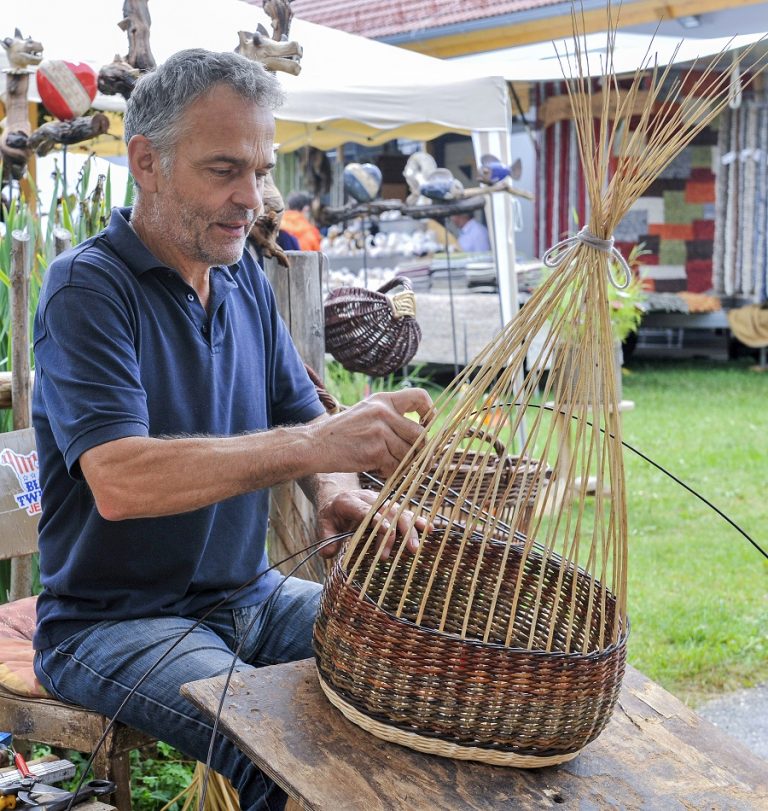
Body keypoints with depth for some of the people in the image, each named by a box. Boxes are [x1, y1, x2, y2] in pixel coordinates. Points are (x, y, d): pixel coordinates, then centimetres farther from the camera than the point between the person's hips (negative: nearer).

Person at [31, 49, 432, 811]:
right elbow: (119, 482, -29)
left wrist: (338, 491, -17)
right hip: (114, 622, -6)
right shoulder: (87, 286, -15)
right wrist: (312, 444, -37)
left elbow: (300, 419, 8)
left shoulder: (245, 279, 8)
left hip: (248, 595, 7)